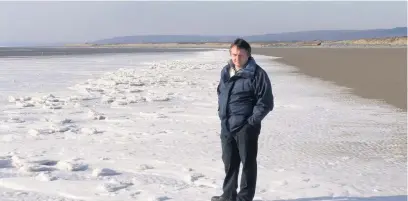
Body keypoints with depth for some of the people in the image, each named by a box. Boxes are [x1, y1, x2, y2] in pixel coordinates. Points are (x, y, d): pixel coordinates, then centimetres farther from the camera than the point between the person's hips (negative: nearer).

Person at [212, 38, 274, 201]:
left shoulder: (257, 74, -12)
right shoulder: (225, 71, 10)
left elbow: (266, 102, -13)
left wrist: (251, 121, -15)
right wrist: (222, 114, 12)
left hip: (245, 128, -7)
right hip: (226, 126, 7)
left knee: (248, 163, 3)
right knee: (229, 163, 16)